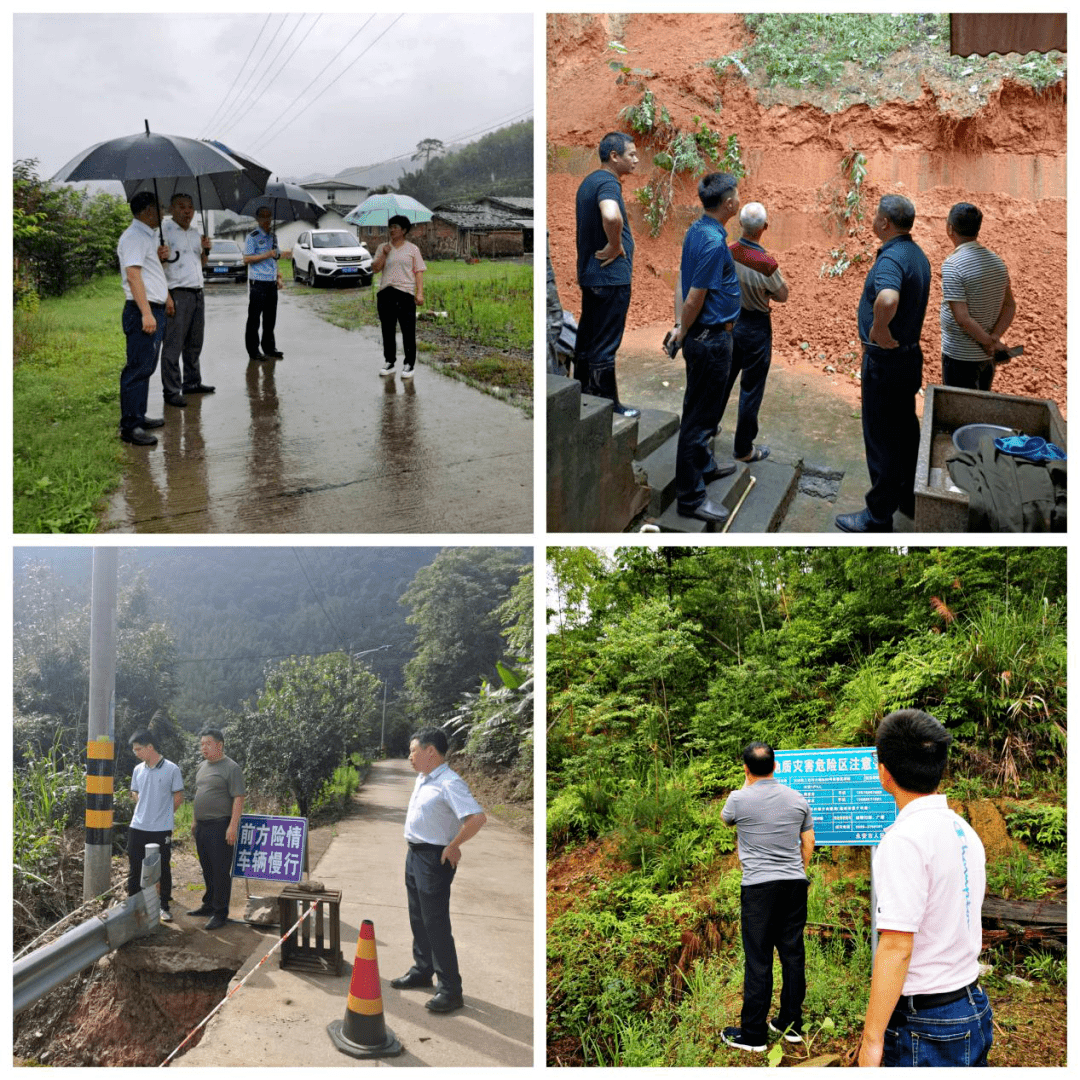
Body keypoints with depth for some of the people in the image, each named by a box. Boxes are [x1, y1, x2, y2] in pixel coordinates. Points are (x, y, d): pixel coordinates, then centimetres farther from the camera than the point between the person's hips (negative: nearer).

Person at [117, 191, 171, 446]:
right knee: (138, 368, -10)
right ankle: (129, 426, -10)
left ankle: (139, 417, 23)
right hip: (142, 311, -10)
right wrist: (146, 313, -29)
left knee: (146, 367, 15)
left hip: (155, 309, 10)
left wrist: (160, 257, 10)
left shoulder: (149, 235, 20)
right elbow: (133, 274, -22)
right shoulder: (134, 236, -12)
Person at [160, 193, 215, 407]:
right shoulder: (164, 231, -6)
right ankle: (171, 391, -7)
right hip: (177, 293, -8)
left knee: (194, 343, 14)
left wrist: (205, 250, 9)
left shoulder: (194, 233, 18)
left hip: (197, 292, 8)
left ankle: (192, 382, 25)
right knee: (173, 345, -8)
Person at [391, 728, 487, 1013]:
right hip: (415, 854, 9)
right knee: (418, 918, 19)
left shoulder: (449, 783, -22)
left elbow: (477, 817, -31)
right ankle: (422, 971, 35)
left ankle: (450, 990, -1)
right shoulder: (422, 779, 8)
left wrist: (453, 846, -20)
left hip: (434, 858, -9)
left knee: (436, 924, -7)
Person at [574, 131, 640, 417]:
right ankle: (607, 405, 4)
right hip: (611, 276, -10)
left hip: (590, 273, 10)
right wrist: (615, 246, -24)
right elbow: (611, 217, -40)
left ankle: (582, 395, 25)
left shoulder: (589, 181, 14)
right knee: (605, 344, -3)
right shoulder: (608, 183, -18)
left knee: (587, 337, 16)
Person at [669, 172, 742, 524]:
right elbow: (694, 298, -21)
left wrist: (682, 327, 11)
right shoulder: (714, 243, -24)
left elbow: (683, 281, 11)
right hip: (711, 338, -10)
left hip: (699, 336, 10)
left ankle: (703, 465, 42)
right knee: (700, 415, -4)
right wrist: (683, 333, -4)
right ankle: (690, 497, 2)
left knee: (700, 408, 24)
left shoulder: (696, 230, 6)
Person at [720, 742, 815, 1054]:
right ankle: (791, 1024, 19)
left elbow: (725, 818, 15)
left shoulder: (740, 799, -8)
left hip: (759, 886, -4)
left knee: (758, 960, 0)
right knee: (793, 954, 11)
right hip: (795, 883, 4)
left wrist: (746, 784, 21)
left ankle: (753, 1034, 5)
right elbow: (809, 843, 12)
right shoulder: (798, 799, 5)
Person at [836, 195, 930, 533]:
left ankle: (878, 516, 6)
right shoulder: (918, 254, 8)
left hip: (885, 359, -10)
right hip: (910, 352, 10)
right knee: (905, 428, 20)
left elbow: (887, 299, -45)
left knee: (880, 436, -2)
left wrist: (879, 329, -28)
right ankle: (908, 499, 32)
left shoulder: (891, 258, -24)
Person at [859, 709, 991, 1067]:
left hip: (925, 1026, -8)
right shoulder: (964, 831, 8)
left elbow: (897, 946, -22)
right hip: (974, 1009, 8)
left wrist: (871, 1039, -18)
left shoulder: (905, 839, -19)